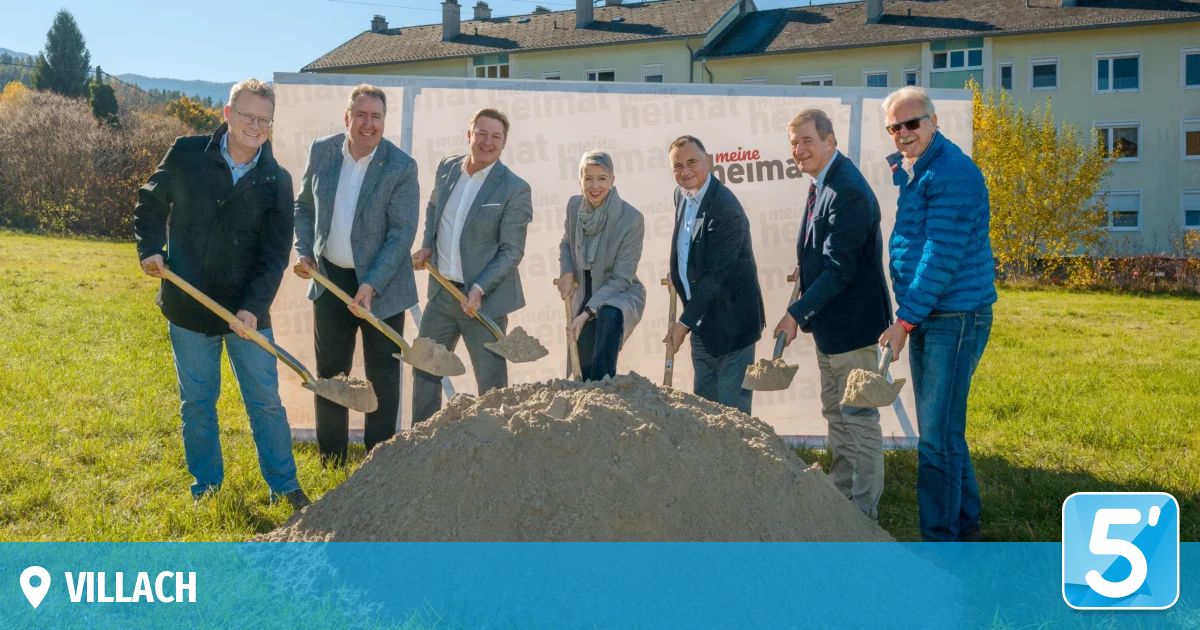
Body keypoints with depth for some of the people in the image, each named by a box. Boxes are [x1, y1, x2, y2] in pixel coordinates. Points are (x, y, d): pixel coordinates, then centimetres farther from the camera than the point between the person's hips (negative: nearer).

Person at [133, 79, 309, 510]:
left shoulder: (276, 181, -7)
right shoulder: (186, 155, -7)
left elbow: (274, 256, -9)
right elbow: (150, 204, 9)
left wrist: (254, 308, -21)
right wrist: (150, 248, -6)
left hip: (247, 310, 0)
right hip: (188, 307, 0)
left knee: (266, 401, 6)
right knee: (197, 402, 13)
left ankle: (284, 485, 19)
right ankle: (206, 483, 29)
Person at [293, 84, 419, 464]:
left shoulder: (401, 167, -13)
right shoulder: (321, 151, -1)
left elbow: (402, 232, -15)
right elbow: (304, 206, 13)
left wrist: (372, 284, -22)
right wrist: (304, 252, -1)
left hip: (381, 284, -3)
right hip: (330, 278, 4)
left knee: (383, 375, 7)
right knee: (330, 371, 11)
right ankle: (331, 459, 24)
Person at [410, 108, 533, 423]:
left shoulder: (514, 189, -14)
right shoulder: (447, 167, 4)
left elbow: (511, 251, -12)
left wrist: (480, 289, -21)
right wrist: (427, 245, 8)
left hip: (484, 298, -6)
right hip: (442, 292, 6)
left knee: (492, 381, 3)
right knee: (424, 369, 15)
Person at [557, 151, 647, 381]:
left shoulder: (632, 219, -20)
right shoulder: (574, 206, -5)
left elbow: (621, 278, -19)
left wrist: (587, 312, -25)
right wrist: (566, 272, -6)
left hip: (622, 294, -5)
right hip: (585, 295, 5)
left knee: (609, 316, -39)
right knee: (585, 370, 3)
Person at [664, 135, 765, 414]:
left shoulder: (726, 209, -22)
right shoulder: (681, 195, 4)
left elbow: (716, 275, -23)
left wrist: (684, 322, -23)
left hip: (731, 322, -8)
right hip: (702, 320, 8)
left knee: (732, 406, -1)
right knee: (704, 403, 16)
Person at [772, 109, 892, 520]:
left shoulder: (847, 192, -23)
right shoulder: (823, 183, 8)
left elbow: (839, 268, -26)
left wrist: (796, 313, -26)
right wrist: (806, 274, 6)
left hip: (851, 322, -10)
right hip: (828, 321, 10)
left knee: (859, 416, 0)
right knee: (835, 413, 20)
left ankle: (865, 510, 11)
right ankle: (842, 494, 33)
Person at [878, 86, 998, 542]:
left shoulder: (953, 174, -17)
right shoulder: (910, 171, 13)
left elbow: (942, 256, -21)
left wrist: (905, 320, -20)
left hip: (955, 316, -10)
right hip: (925, 315, 10)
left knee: (937, 435, -6)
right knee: (941, 429, 17)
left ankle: (942, 538, 5)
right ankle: (965, 522, 30)